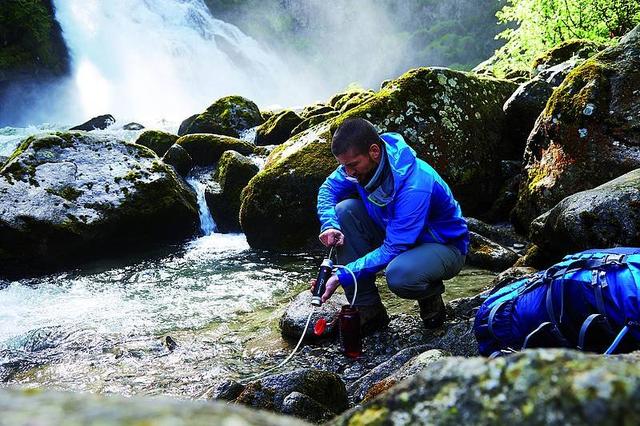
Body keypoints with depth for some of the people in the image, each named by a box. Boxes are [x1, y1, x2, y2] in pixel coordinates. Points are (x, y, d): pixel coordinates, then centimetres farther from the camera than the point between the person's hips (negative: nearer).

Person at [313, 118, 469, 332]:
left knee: (399, 275, -41)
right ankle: (368, 311, -11)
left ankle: (431, 296, 1)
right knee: (344, 210, -17)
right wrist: (329, 225, -21)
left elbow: (392, 250, -33)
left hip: (444, 245, -7)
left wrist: (341, 276, -35)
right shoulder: (359, 161, -14)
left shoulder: (415, 185, -35)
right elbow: (328, 188, 1)